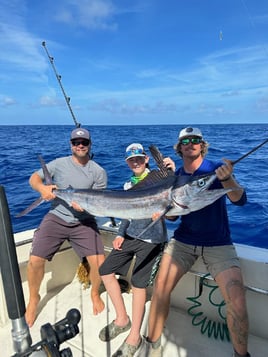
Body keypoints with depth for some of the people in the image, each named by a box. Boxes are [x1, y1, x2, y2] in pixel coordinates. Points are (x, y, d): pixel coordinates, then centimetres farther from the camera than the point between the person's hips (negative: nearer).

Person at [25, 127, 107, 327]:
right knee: (35, 260, -12)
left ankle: (95, 293, 23)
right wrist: (42, 188, -22)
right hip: (56, 218, 0)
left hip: (84, 222, 0)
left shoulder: (99, 172, -1)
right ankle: (34, 298, 20)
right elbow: (34, 178, 1)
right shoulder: (59, 164, 0)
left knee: (99, 263, -12)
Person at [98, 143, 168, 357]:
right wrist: (121, 234, 7)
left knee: (138, 284, -6)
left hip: (151, 239, -7)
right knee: (106, 271, 7)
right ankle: (122, 319, 23)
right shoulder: (129, 184, 12)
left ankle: (134, 337, 15)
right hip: (130, 235, 7)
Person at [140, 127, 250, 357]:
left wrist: (226, 179, -38)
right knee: (160, 286, -15)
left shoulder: (217, 169, -5)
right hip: (183, 240, 2)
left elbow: (240, 200, -17)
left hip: (218, 243, -2)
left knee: (237, 301, -17)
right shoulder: (175, 175, 4)